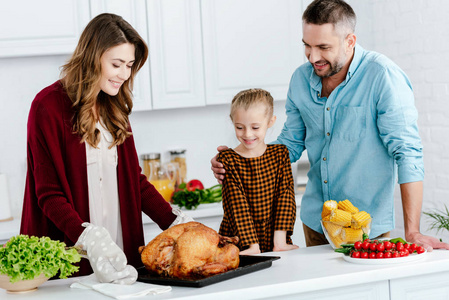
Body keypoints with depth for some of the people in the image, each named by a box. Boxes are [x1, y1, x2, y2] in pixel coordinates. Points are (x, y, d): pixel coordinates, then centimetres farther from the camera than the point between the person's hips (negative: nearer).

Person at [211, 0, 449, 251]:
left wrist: (412, 232, -25)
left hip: (366, 227, -5)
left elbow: (407, 153, -21)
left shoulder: (383, 77, -18)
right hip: (314, 221, 6)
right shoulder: (301, 79, 1)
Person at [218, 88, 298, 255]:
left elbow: (285, 195, 1)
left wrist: (279, 241, -10)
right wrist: (252, 246, -17)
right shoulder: (228, 159, -2)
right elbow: (236, 204, -8)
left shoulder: (280, 154, 7)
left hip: (273, 241, 2)